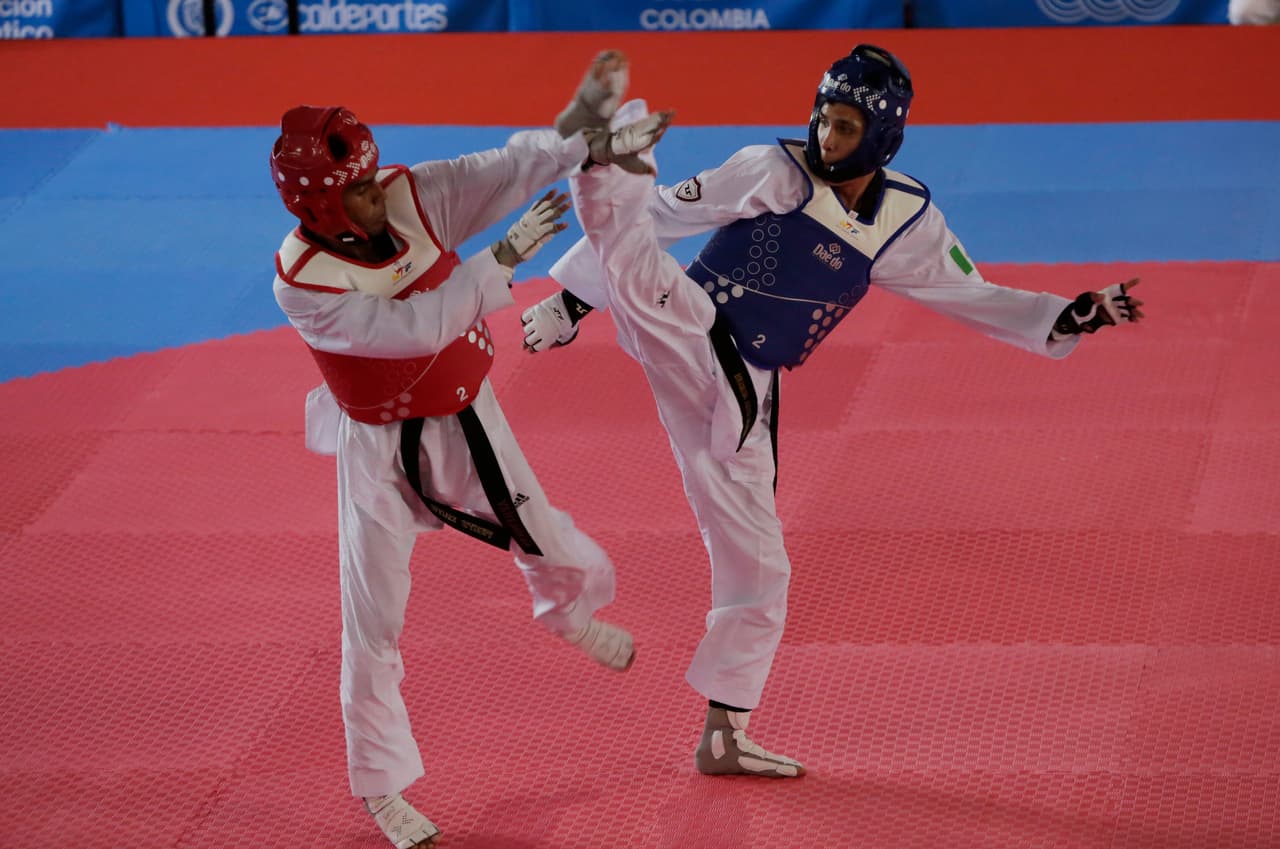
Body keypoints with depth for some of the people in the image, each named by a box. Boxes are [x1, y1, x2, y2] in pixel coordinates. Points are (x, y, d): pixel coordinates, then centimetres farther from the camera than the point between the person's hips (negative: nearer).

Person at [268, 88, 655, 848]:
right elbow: (417, 327, -34)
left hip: (466, 423, 4)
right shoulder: (302, 283, -27)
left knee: (561, 558, 16)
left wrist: (590, 144, -35)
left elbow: (514, 167, -20)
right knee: (374, 625, 2)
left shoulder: (415, 197, -15)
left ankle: (567, 613, 56)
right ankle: (381, 787, 19)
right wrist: (506, 257, -35)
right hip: (382, 451, -4)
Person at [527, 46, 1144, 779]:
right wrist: (576, 298, -2)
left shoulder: (906, 223, 3)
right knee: (631, 251, -35)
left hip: (738, 398, 4)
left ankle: (724, 737, 18)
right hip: (682, 330, -4)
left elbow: (977, 299, 13)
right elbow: (657, 216, -3)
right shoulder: (774, 173, -8)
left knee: (757, 567, 7)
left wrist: (1067, 318, -2)